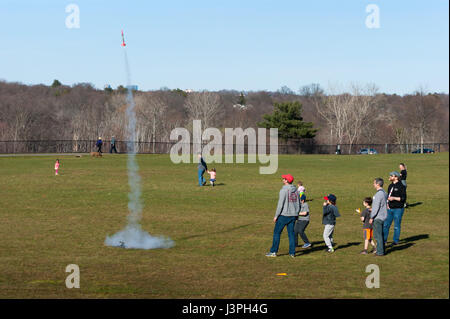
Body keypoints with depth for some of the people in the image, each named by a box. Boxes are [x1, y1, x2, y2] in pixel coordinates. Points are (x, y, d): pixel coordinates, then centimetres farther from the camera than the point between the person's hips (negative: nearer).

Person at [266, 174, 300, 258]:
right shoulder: (296, 190, 8)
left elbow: (280, 204, -16)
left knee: (277, 232, 2)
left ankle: (273, 252, 2)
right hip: (293, 215, 6)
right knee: (291, 233, 10)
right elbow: (298, 204, 12)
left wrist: (276, 216, -10)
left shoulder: (283, 190, -14)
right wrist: (296, 214, 21)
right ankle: (292, 252, 8)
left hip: (284, 215, -6)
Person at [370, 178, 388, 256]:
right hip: (382, 217, 10)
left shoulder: (379, 194, -19)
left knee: (378, 235, -4)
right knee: (380, 235, 16)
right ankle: (382, 250, 21)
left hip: (377, 218, -10)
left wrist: (371, 217, -14)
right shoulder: (384, 193, 10)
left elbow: (376, 207, -20)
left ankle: (380, 252, -1)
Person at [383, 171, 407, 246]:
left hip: (398, 209, -7)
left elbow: (403, 198, -14)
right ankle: (384, 239, 16)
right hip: (390, 209, 7)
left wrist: (394, 198, -19)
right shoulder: (390, 186, 12)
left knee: (397, 226, 2)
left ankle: (395, 241, 12)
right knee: (386, 224, 7)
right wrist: (387, 203, 8)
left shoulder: (401, 186, -11)